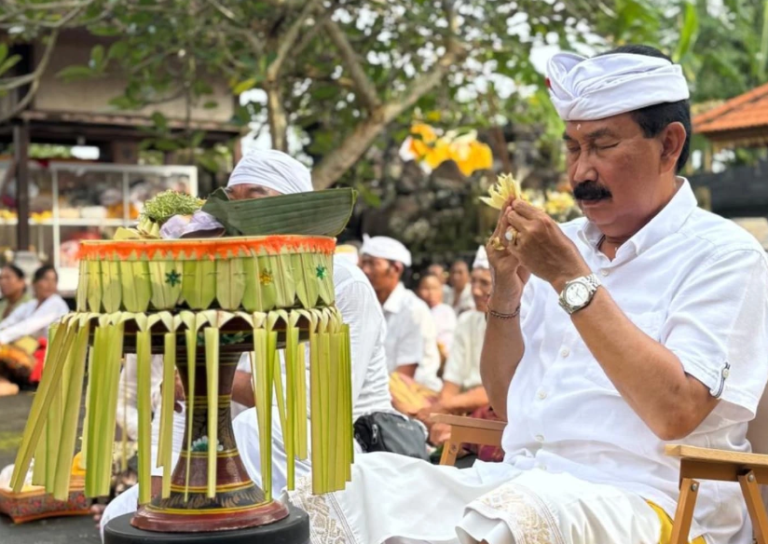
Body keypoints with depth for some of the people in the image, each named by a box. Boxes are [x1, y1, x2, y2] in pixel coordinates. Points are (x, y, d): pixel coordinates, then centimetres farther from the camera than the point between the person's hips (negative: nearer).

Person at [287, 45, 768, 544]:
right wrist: (506, 290, 2)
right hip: (516, 481, 6)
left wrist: (572, 279, -14)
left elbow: (676, 413, -18)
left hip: (636, 500, -6)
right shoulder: (565, 241, 16)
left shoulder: (725, 255, -3)